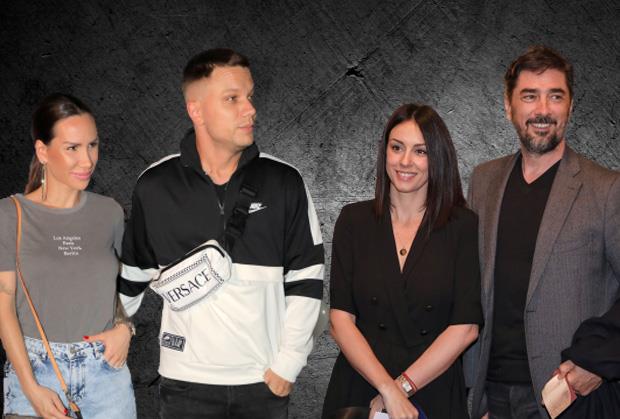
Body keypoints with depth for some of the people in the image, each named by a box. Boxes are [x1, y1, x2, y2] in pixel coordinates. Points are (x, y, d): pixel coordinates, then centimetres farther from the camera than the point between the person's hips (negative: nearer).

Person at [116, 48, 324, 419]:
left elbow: (306, 278, 1)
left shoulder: (284, 183, -2)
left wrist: (288, 362, -3)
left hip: (266, 382, 0)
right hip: (187, 382, 0)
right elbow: (132, 277, 11)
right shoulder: (155, 187, -1)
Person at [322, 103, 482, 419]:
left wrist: (401, 387, -12)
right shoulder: (354, 220, 0)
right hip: (359, 389, 1)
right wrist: (387, 388, -15)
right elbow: (340, 319, -5)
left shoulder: (463, 225, -4)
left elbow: (466, 327, -8)